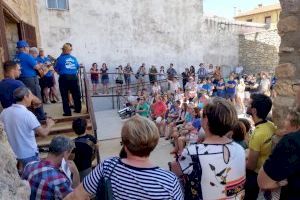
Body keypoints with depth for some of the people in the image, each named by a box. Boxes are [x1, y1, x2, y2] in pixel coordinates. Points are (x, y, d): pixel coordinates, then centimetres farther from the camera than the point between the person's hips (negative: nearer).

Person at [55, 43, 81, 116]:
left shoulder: (60, 58, -5)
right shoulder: (74, 58, 3)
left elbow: (56, 69, -2)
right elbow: (78, 67, 12)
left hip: (64, 78, -3)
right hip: (73, 77, 3)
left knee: (65, 96, 5)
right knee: (76, 94, 14)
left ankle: (67, 112, 5)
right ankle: (78, 109, 24)